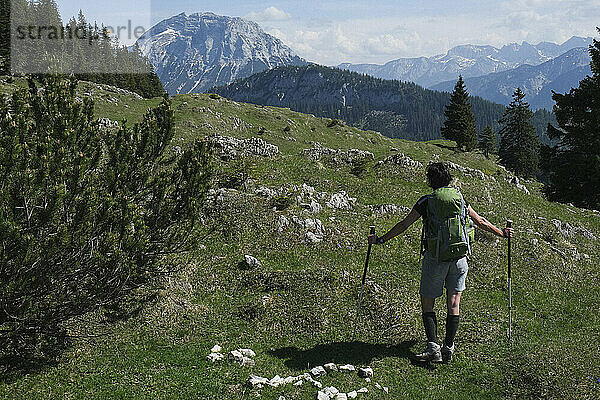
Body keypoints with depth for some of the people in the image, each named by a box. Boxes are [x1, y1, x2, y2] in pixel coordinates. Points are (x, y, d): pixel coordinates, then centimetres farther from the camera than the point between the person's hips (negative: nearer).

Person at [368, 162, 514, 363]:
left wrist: (381, 239, 4)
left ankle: (433, 346, -5)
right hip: (459, 257, 3)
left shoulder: (426, 201, -5)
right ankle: (449, 347, 10)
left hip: (435, 258, -3)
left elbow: (404, 225, -4)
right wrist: (502, 233, 30)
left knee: (427, 304, 6)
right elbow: (480, 222, 15)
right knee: (454, 303, 10)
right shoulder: (459, 198, 5)